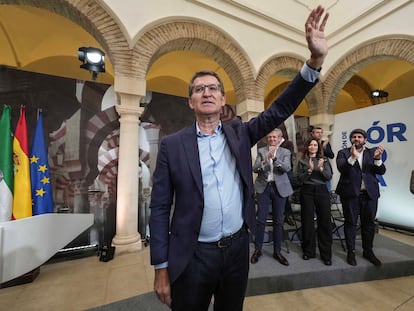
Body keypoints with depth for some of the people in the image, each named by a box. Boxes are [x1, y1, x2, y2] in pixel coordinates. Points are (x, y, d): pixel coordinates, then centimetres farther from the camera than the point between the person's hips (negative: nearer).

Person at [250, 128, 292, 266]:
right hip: (263, 187, -1)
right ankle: (257, 249, 19)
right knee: (260, 220, 2)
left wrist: (275, 158, -24)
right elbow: (255, 169, -5)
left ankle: (277, 251, 25)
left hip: (279, 188, 1)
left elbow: (287, 168, -10)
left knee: (278, 221, 9)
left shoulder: (285, 152, 6)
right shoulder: (261, 151, 5)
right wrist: (265, 159, -22)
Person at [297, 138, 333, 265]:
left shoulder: (324, 160, 10)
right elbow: (300, 179, -1)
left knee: (325, 221, 1)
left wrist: (321, 169, -15)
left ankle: (326, 254, 14)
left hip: (322, 191, 1)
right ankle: (308, 251, 20)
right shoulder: (302, 161, 5)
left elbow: (329, 177, 2)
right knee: (307, 221, 4)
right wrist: (310, 170, -15)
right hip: (307, 192, -1)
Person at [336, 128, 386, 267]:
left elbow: (381, 171, -1)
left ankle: (368, 251, 29)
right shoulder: (343, 153, 1)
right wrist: (353, 156, -29)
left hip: (370, 193, 3)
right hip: (351, 193, -3)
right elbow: (341, 168, -15)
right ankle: (351, 252, 18)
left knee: (369, 223, 12)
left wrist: (377, 158, -18)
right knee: (351, 223, 6)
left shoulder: (372, 152, 8)